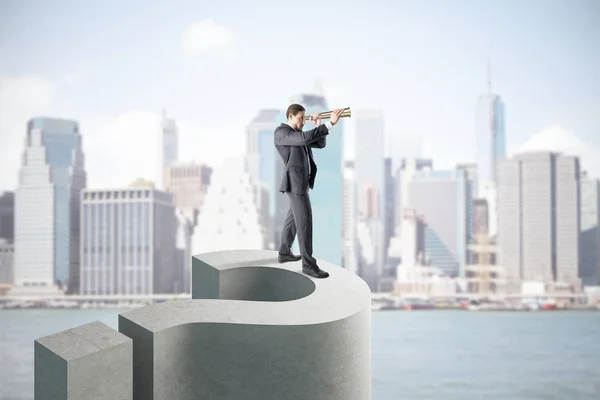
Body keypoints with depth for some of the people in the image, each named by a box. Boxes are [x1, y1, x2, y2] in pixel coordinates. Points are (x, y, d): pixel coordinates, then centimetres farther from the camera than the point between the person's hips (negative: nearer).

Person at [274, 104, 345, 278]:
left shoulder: (298, 134, 15)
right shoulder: (281, 132, -15)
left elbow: (320, 143, 11)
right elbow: (305, 138, -32)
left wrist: (318, 127, -6)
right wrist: (330, 124, -33)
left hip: (301, 181, 10)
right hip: (295, 182, -10)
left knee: (294, 217, 20)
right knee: (305, 220, -11)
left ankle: (284, 252, 33)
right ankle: (308, 264, -8)